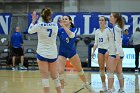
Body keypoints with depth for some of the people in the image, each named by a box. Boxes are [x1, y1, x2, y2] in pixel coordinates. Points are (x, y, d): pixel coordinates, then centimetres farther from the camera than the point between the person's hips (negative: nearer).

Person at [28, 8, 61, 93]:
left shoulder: (39, 25, -11)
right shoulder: (55, 25, -2)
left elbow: (30, 31, 8)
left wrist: (33, 20, 18)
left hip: (42, 54, -3)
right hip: (53, 54, 3)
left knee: (45, 77, -3)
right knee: (55, 76, 14)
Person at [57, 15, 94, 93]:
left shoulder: (74, 29, -11)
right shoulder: (60, 30, -12)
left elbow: (71, 35, -33)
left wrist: (63, 25, -42)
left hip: (72, 52, 2)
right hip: (62, 53, -2)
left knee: (79, 69, 16)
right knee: (60, 71, -15)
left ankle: (86, 84, 39)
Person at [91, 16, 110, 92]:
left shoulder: (108, 30, -8)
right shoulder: (97, 31, 9)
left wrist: (108, 51, -22)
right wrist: (93, 51, 6)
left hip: (107, 49, -5)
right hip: (100, 49, 5)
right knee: (101, 68, 2)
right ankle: (104, 85, 8)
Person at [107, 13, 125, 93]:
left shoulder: (115, 28, -11)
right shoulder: (118, 28, 16)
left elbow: (117, 41, -19)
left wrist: (117, 53, -24)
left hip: (114, 53, -10)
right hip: (118, 53, 10)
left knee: (110, 72, -10)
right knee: (119, 72, 12)